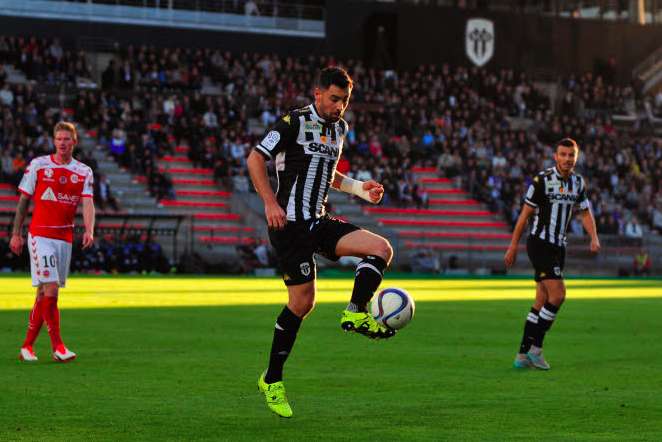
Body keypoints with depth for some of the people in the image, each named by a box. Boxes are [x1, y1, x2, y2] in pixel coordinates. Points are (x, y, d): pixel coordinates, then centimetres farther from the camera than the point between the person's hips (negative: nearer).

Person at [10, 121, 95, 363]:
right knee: (50, 289, -14)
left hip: (65, 237, 4)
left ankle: (28, 345, 15)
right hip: (40, 234, -3)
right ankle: (57, 346, -13)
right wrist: (16, 234, 3)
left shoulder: (84, 172, 6)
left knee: (44, 293, 7)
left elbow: (88, 203, -6)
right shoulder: (38, 165, 1)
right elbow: (23, 201, 6)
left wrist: (89, 230, -24)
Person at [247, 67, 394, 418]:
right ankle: (272, 381, 2)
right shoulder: (295, 122, -9)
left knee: (382, 249, -11)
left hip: (319, 221, 7)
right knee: (302, 301, -8)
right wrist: (270, 202, -22)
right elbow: (255, 158, -12)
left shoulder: (339, 128, 15)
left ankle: (356, 313, -9)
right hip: (290, 222, -7)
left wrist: (359, 189, 13)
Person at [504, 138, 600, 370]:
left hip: (558, 247, 7)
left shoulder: (578, 182, 6)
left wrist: (594, 238, -2)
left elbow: (585, 212, 16)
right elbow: (525, 213, -7)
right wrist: (513, 246, -6)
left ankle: (523, 355, 12)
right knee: (558, 294, -18)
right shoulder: (542, 179, -13)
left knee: (542, 302, 7)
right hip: (539, 244, -7)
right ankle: (535, 348, -8)